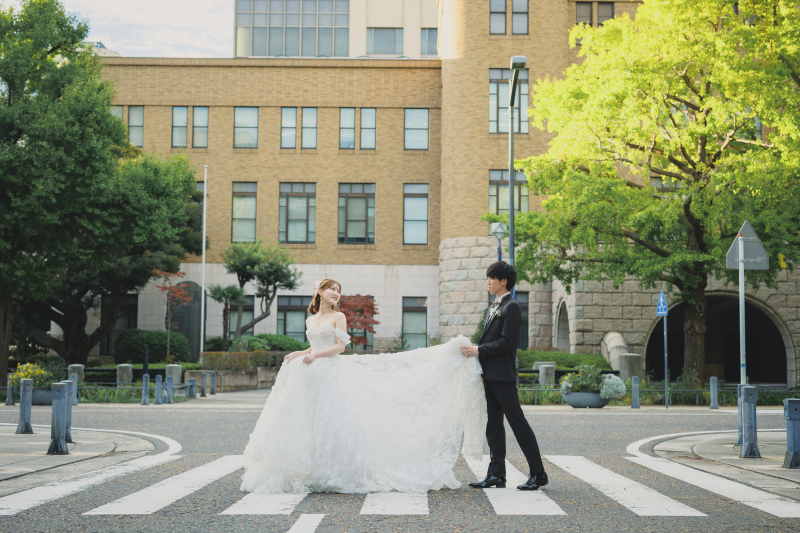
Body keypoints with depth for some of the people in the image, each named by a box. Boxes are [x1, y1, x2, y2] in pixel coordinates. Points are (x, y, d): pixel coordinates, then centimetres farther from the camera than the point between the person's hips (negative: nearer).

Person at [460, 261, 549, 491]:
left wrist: (479, 350, -16)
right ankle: (496, 475, 13)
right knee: (493, 425, 9)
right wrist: (475, 349, 7)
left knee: (517, 422, -6)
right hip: (489, 375, 10)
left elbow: (506, 342, -18)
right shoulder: (494, 307, 18)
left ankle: (538, 474, 0)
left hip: (502, 375, -10)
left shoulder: (511, 307, -11)